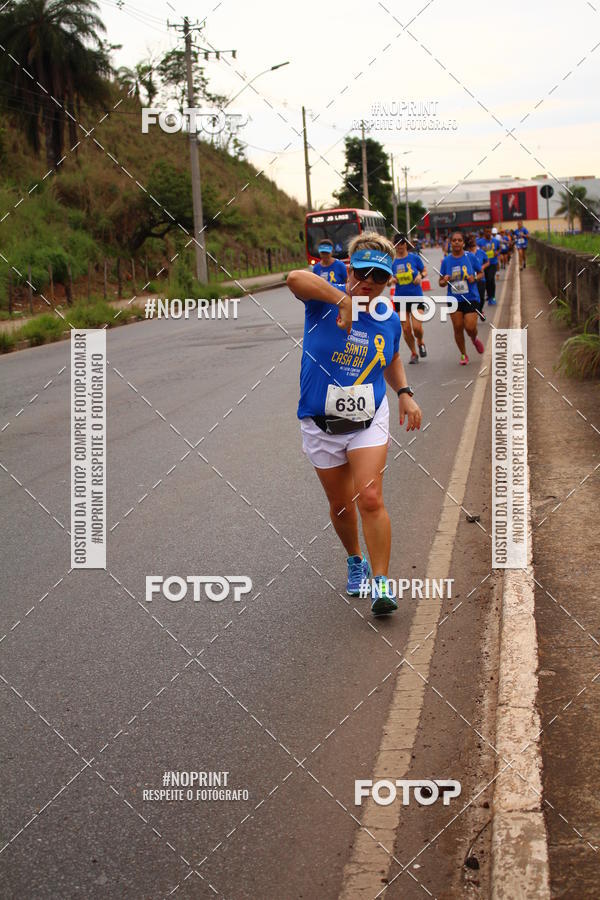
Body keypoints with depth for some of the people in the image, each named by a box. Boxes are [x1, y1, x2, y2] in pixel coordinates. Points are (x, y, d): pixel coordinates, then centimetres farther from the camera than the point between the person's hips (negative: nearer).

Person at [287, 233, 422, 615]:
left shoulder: (389, 320, 0)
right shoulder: (324, 302, -14)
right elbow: (296, 278, -37)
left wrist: (405, 394, 5)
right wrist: (342, 299, -44)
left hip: (368, 421, 1)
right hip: (321, 424, -1)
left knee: (371, 500, -14)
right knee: (341, 505, 13)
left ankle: (381, 584, -7)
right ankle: (356, 562, 40)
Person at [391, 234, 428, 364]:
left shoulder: (414, 258, -2)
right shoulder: (392, 261, 1)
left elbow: (425, 271, 9)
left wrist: (421, 276, -13)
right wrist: (391, 279, -14)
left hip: (416, 296, -2)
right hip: (400, 298, 2)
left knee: (417, 327, -11)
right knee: (406, 329, -1)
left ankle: (420, 342, 23)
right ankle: (413, 353, 19)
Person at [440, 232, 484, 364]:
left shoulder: (470, 257, -3)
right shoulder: (446, 260, 1)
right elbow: (441, 283, 7)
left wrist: (474, 278, -14)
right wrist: (444, 281, -16)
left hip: (471, 298, -2)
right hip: (454, 299, 2)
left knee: (470, 327, -9)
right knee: (458, 328, 0)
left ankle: (474, 339, 28)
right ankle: (463, 354, 18)